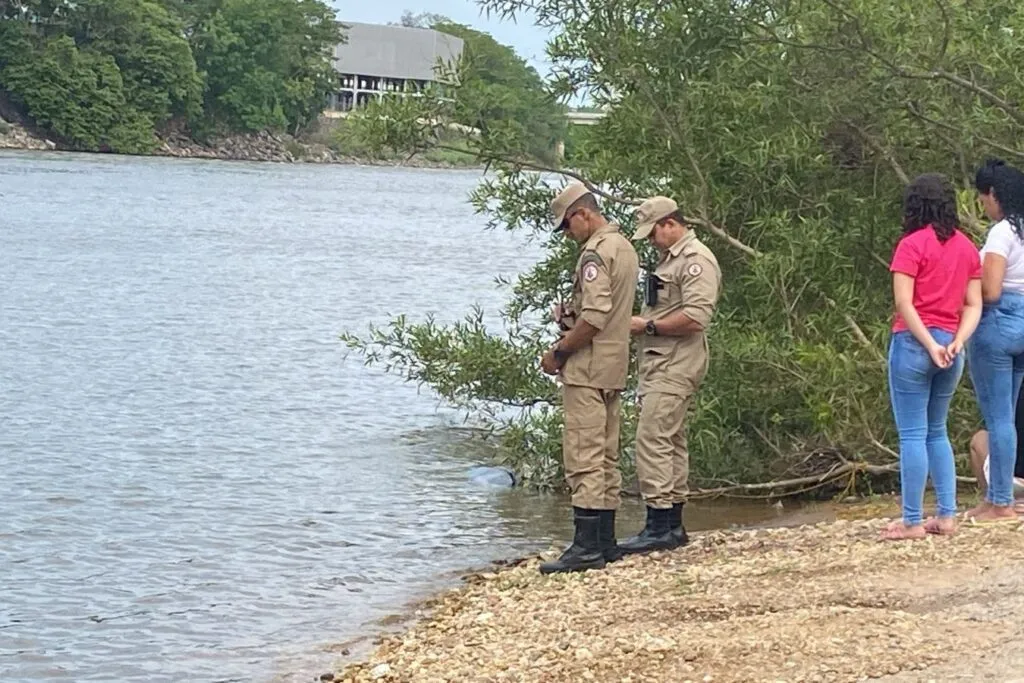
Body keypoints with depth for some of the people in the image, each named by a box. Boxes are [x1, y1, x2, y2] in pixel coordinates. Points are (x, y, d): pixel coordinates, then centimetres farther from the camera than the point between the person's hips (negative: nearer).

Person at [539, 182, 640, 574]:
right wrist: (569, 314, 9)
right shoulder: (625, 247, 16)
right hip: (615, 367, 10)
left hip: (588, 369, -10)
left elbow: (595, 318, -24)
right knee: (606, 457, 12)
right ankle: (605, 542, 16)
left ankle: (587, 546, -10)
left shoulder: (596, 252, -16)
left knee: (584, 457, -9)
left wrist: (558, 353, -13)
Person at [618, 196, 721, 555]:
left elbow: (695, 317, -22)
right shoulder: (671, 259, 21)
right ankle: (672, 524, 16)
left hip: (675, 367, -11)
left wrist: (647, 326, -15)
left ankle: (659, 525, -14)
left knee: (652, 439, -14)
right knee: (670, 442, 12)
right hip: (661, 365, 11)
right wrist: (641, 323, 11)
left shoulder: (696, 260, -12)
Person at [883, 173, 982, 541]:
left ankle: (912, 521, -2)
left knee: (913, 435, -3)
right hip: (949, 348, 6)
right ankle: (947, 515, 12)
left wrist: (930, 346, -15)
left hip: (914, 342, -6)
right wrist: (957, 342, -5)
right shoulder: (966, 247, 10)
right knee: (937, 432, 16)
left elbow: (904, 303, -15)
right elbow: (974, 305, 5)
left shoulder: (912, 245, -8)